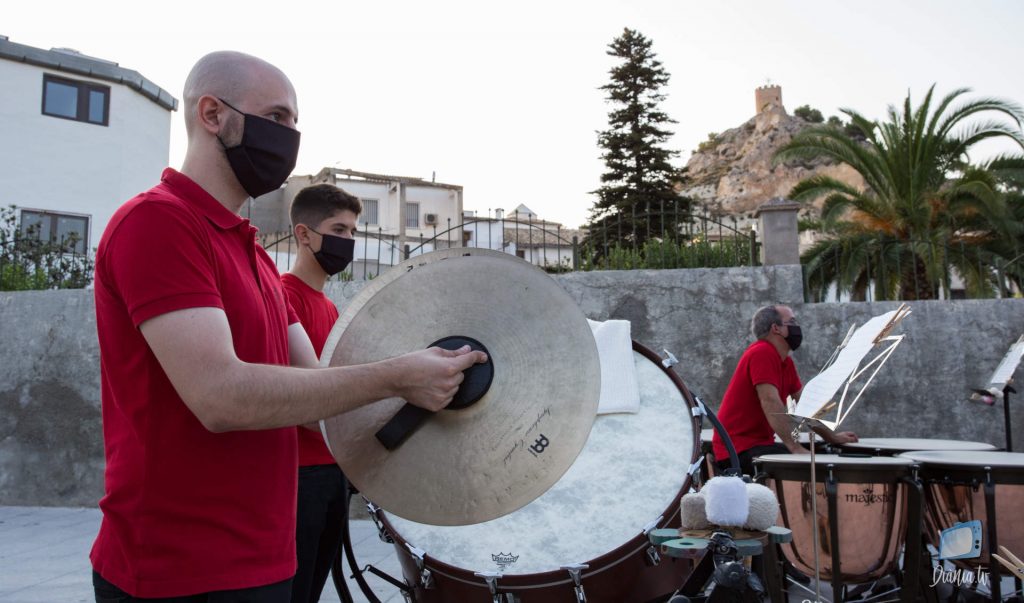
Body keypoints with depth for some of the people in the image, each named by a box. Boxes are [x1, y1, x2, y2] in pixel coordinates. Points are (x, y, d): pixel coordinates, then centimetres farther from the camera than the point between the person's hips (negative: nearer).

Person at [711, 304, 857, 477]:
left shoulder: (786, 362, 12)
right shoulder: (762, 353, -17)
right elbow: (770, 402, -27)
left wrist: (832, 437, 13)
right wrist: (796, 448, -30)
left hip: (761, 442, 10)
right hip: (737, 450, -10)